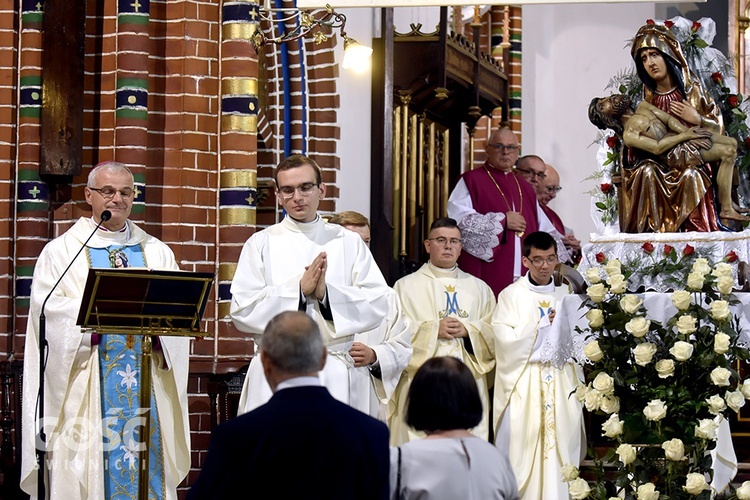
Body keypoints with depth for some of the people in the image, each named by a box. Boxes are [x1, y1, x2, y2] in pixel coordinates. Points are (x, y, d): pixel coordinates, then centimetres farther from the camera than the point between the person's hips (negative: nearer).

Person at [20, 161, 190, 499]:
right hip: (87, 392, -2)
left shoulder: (157, 253, 15)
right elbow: (48, 307, -7)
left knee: (146, 468, 0)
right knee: (88, 469, -6)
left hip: (147, 385, 3)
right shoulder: (62, 251, 7)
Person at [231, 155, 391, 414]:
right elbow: (241, 311, -3)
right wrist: (299, 290, -11)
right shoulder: (261, 244, 8)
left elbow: (378, 305, 2)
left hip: (333, 373, 1)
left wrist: (326, 293, -11)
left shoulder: (349, 243, 11)